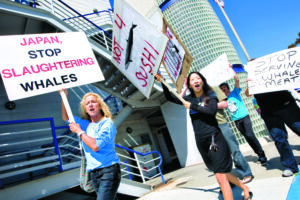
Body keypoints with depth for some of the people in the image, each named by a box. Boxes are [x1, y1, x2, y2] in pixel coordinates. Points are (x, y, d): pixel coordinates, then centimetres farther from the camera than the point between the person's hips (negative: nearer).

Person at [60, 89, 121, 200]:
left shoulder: (107, 123, -7)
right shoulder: (86, 124, 14)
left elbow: (95, 146, -17)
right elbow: (66, 117, 21)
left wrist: (79, 132, -6)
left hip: (108, 170, -6)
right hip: (93, 173, 7)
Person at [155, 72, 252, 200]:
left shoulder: (210, 96, -3)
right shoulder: (190, 99, 10)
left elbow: (212, 111, -21)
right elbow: (170, 98, 15)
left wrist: (192, 106, -15)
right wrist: (162, 82, 5)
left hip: (214, 139, -5)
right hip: (201, 142, 5)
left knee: (220, 177, -11)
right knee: (223, 172, 19)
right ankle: (245, 188, 41)